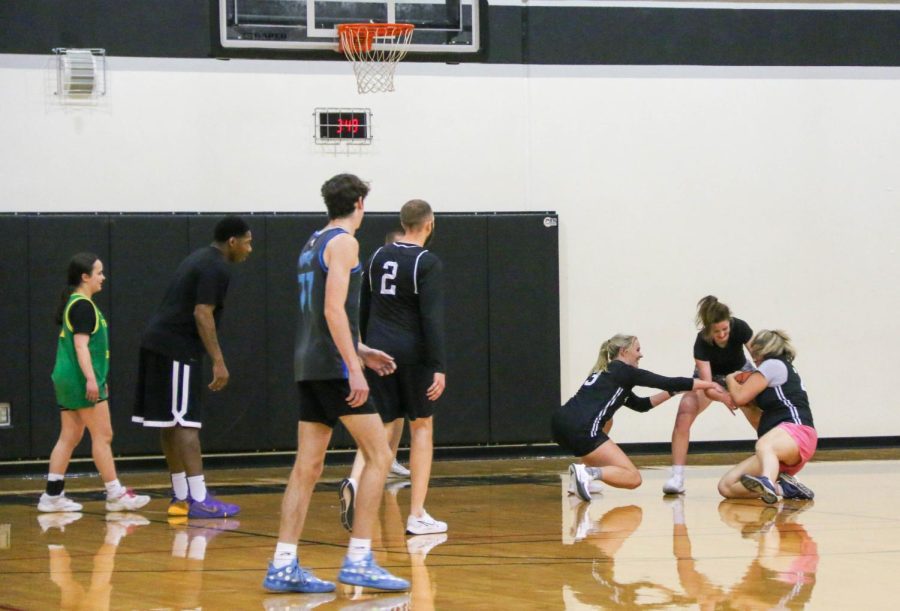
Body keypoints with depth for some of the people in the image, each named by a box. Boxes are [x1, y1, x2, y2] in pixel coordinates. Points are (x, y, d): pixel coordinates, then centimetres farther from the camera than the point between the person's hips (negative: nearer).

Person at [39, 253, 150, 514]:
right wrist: (91, 378, -25)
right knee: (103, 435, -5)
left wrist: (97, 379, 29)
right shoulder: (83, 306, -12)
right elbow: (81, 345, -20)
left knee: (69, 437, 9)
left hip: (66, 379, 10)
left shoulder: (74, 304, 18)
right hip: (80, 379, -10)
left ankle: (52, 495, 7)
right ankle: (115, 494, -3)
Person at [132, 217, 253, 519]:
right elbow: (202, 314, -19)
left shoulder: (200, 258, 20)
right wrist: (218, 362, -19)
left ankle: (181, 496, 17)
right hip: (176, 349, -10)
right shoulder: (217, 267, -10)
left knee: (171, 424, 12)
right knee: (185, 423, -11)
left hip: (157, 343, 10)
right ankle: (199, 500, -13)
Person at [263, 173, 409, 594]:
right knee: (379, 456, -4)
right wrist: (354, 367, -22)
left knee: (307, 466, 6)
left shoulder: (312, 244, 19)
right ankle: (358, 561, -9)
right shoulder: (343, 242, -8)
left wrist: (361, 351, 29)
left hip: (310, 367, 9)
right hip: (334, 366, -9)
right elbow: (333, 310, -19)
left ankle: (283, 567, 2)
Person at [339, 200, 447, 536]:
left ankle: (354, 482, -23)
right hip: (412, 353, -5)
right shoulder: (427, 262, -9)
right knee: (422, 426, 9)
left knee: (384, 426, 7)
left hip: (377, 349, 5)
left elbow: (364, 309, 14)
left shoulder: (378, 257, 9)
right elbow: (432, 318, -16)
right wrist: (439, 367, -17)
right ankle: (417, 515, 8)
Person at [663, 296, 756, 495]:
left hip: (740, 372, 1)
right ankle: (677, 477, -25)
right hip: (710, 376, -1)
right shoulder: (702, 342, -35)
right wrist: (724, 397, -58)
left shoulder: (740, 328, -32)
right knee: (684, 413, -25)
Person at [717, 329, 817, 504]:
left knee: (764, 445, -45)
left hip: (796, 432, -9)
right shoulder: (787, 369, 34)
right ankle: (783, 487, -18)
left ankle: (767, 483, -75)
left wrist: (730, 379, 19)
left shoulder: (774, 364, 4)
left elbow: (740, 397, 0)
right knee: (726, 487, -6)